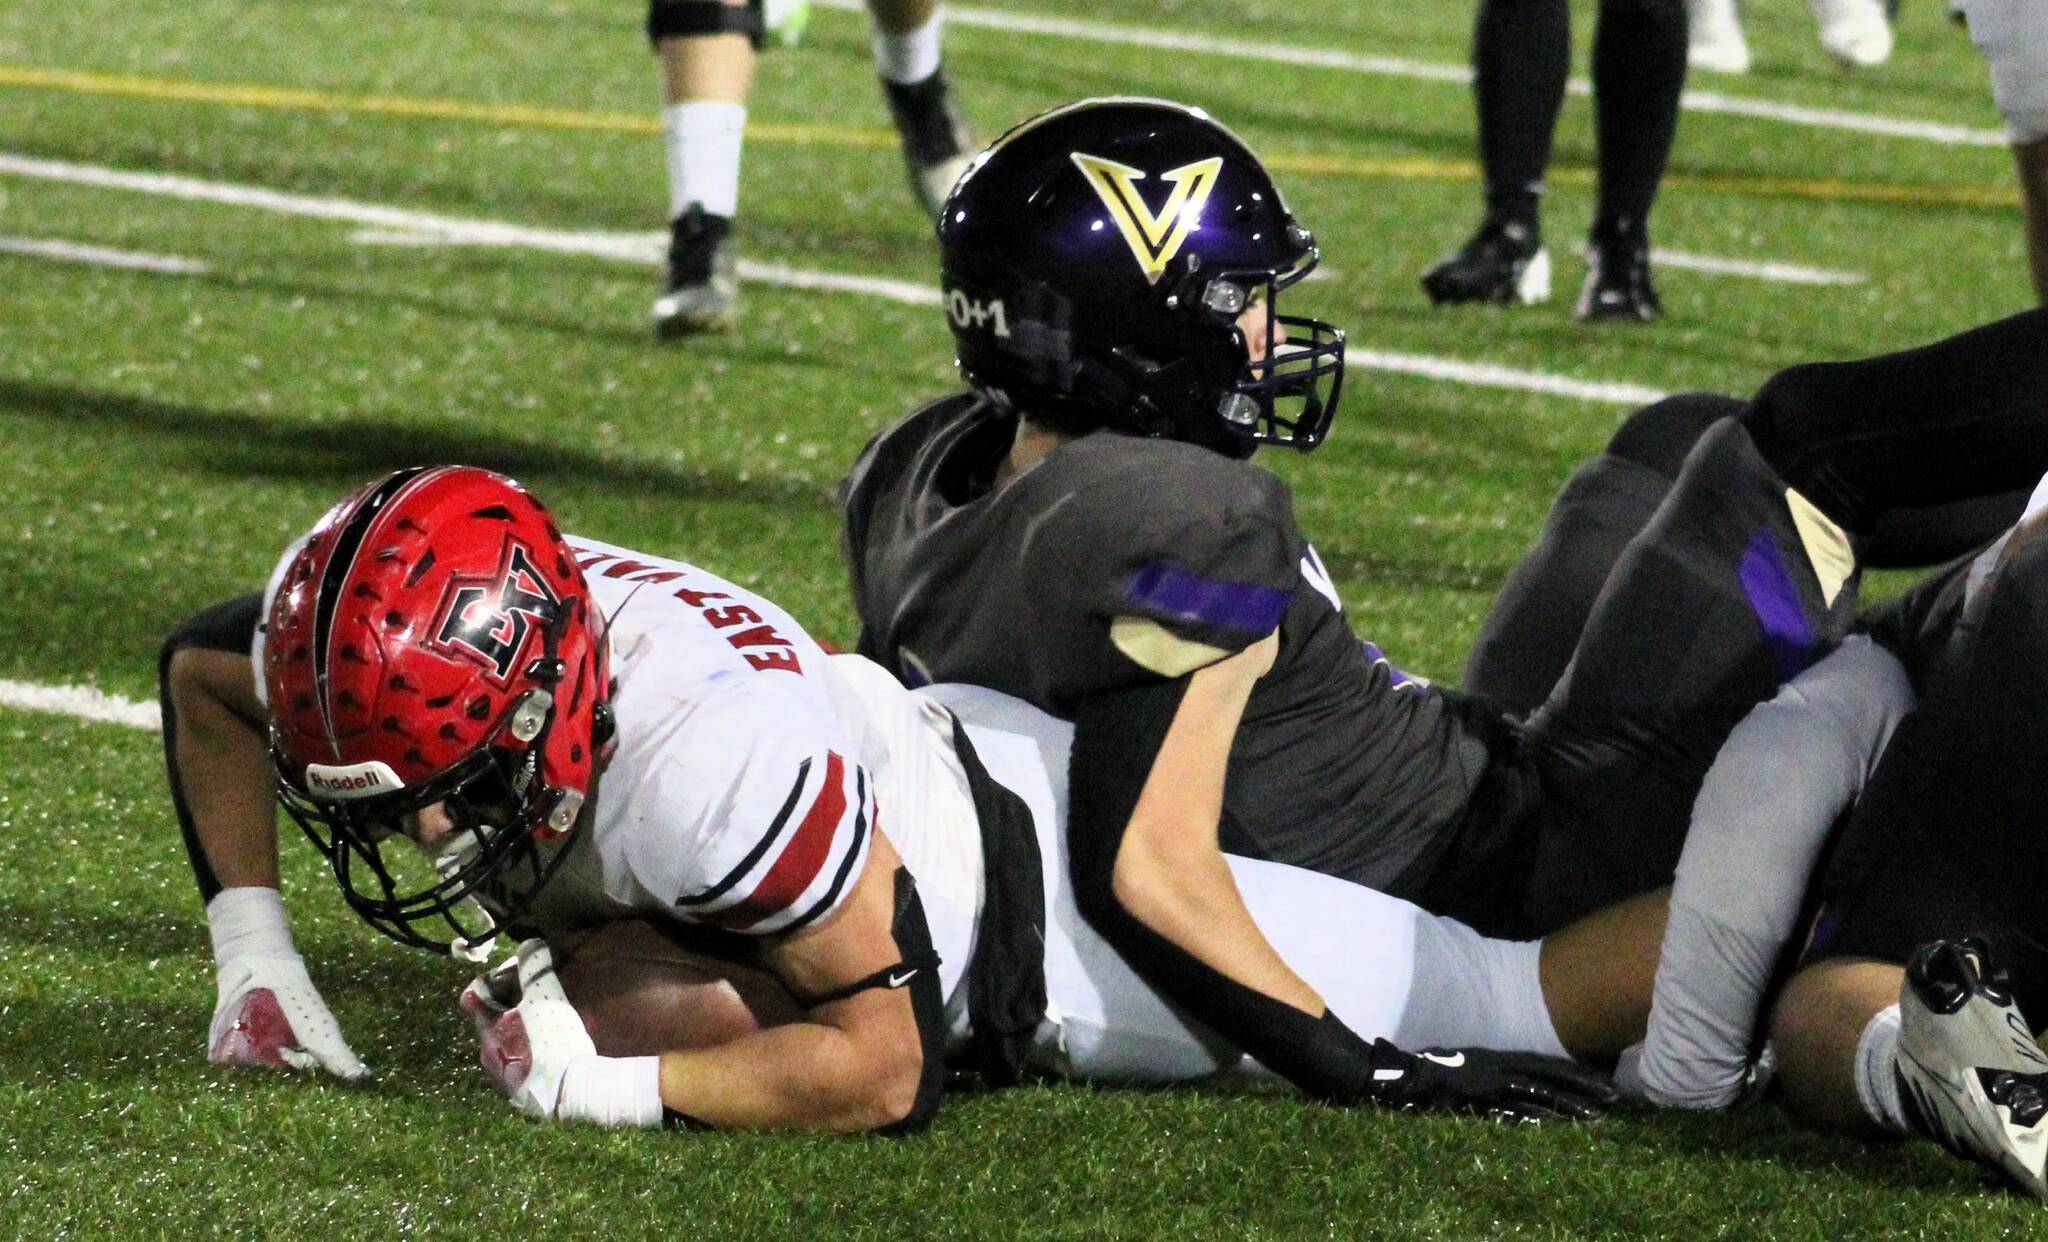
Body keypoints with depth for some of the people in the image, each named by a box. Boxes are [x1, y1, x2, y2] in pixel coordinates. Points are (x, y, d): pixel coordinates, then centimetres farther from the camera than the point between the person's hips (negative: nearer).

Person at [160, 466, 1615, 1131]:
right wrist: (256, 956, -9)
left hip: (1037, 897, -6)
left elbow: (881, 1066, -33)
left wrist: (604, 1089, -38)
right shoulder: (412, 652, -25)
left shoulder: (706, 760, -44)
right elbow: (201, 666, 0)